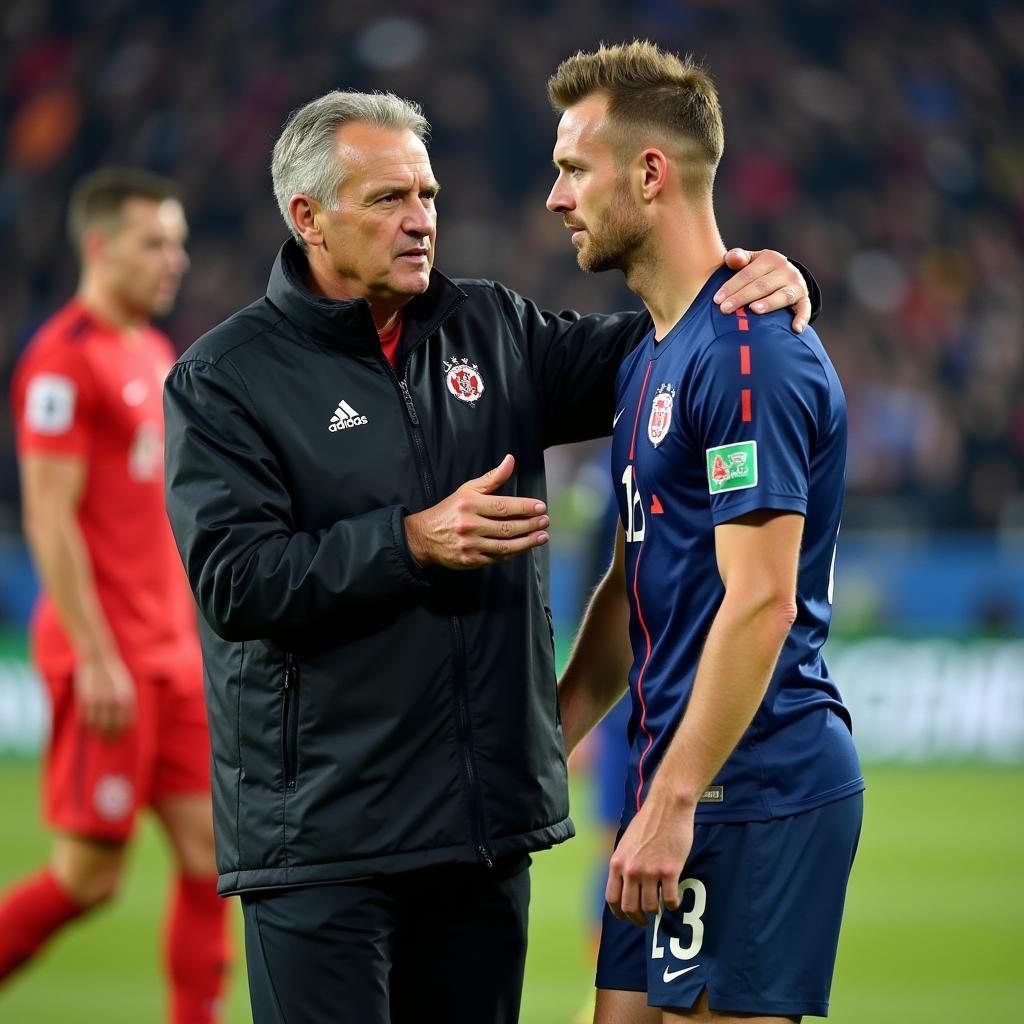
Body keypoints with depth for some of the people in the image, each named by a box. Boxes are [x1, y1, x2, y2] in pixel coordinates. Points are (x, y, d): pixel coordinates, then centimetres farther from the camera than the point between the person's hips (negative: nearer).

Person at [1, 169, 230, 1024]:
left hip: (169, 652, 9)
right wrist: (96, 658, -20)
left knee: (209, 849, 3)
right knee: (89, 874, -5)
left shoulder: (156, 353, 15)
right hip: (107, 655, -9)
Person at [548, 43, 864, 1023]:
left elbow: (760, 602, -21)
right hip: (682, 782, 10)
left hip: (753, 792, -10)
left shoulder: (748, 350, -15)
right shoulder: (649, 357, 17)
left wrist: (672, 803, -21)